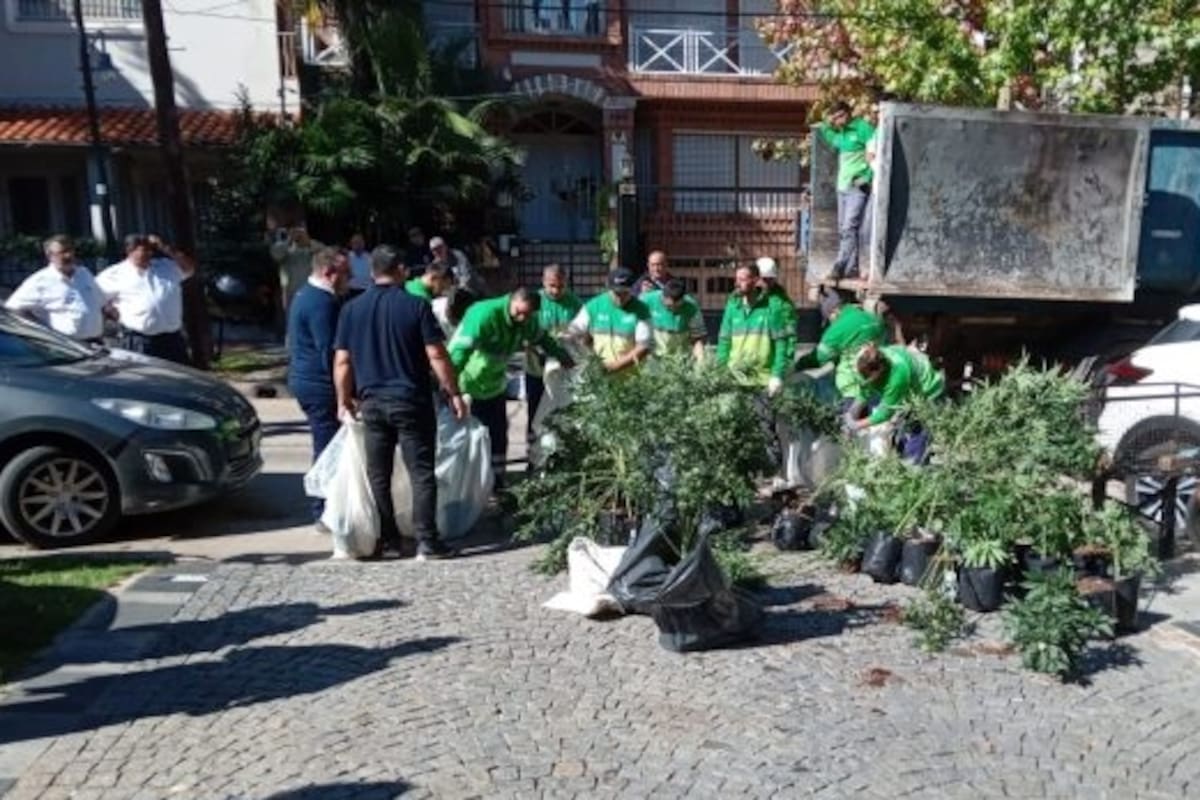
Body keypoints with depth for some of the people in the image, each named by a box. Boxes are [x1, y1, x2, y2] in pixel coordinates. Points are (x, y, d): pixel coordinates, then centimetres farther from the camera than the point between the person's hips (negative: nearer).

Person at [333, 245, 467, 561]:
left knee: (378, 474, 12)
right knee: (421, 472, 1)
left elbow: (342, 362, 4)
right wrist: (454, 394, -2)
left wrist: (344, 400, 14)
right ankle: (427, 541, 0)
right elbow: (436, 356, -10)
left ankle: (387, 538, 19)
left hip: (371, 402, 4)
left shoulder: (352, 309, 4)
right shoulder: (416, 306, -7)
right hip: (411, 401, -3)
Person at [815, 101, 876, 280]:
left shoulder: (863, 128, -9)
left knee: (849, 228, -13)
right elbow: (833, 140, 34)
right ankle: (851, 268, 13)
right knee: (843, 229, 8)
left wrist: (867, 177, -16)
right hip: (843, 186, 9)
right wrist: (827, 126, 18)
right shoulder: (841, 132, 14)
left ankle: (840, 267, -17)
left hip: (857, 186, -9)